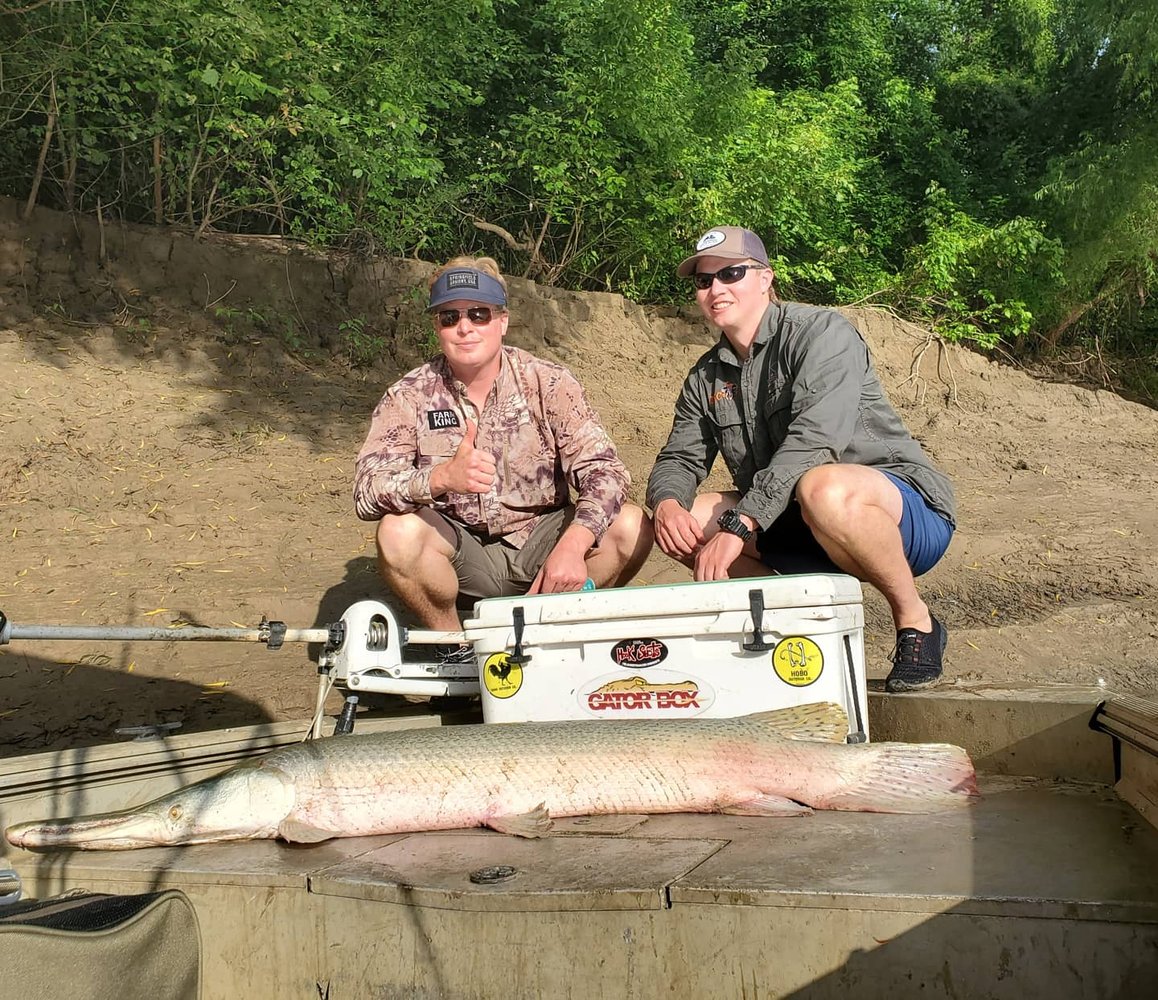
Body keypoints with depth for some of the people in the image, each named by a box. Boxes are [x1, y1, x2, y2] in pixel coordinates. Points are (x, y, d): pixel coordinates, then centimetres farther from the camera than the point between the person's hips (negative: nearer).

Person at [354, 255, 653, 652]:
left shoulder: (548, 383, -5)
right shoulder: (409, 396, -5)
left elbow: (603, 471, -14)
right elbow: (367, 492, -17)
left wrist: (572, 546, -33)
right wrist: (442, 477, -38)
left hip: (538, 542, 1)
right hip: (460, 555, -1)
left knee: (631, 526, -22)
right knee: (398, 533, -30)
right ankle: (456, 646, -5)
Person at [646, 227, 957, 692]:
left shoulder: (820, 331, -11)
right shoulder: (706, 378, 10)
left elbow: (812, 441, -26)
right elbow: (679, 459, 7)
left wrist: (737, 525, -33)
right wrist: (667, 504, -18)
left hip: (908, 514, -6)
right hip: (795, 529, 6)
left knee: (823, 488, -39)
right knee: (687, 518, -11)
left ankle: (916, 620, -14)